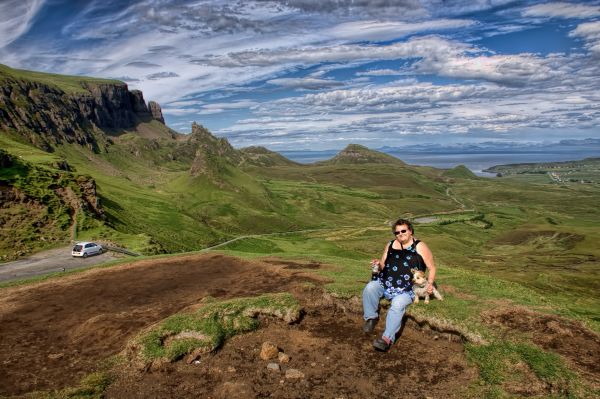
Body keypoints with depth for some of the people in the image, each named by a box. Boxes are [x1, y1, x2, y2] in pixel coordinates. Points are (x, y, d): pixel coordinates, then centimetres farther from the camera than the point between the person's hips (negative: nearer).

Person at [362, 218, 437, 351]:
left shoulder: (420, 247, 2)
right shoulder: (390, 245, 13)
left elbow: (431, 267, 6)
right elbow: (383, 266, 18)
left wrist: (430, 283, -8)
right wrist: (378, 264, -5)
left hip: (407, 289, -4)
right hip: (385, 283, 4)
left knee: (398, 304, -32)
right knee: (369, 288, -24)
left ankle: (387, 338, -32)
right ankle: (371, 317, -4)